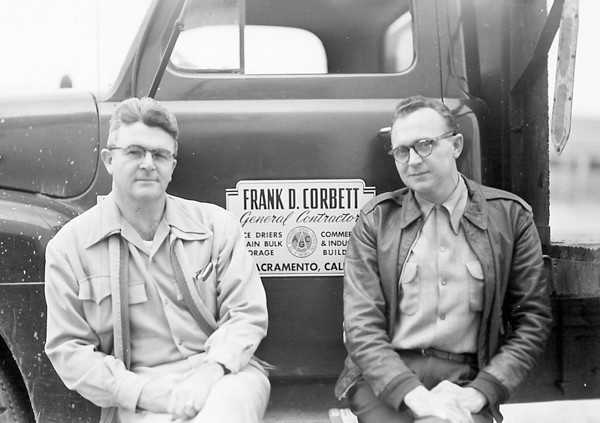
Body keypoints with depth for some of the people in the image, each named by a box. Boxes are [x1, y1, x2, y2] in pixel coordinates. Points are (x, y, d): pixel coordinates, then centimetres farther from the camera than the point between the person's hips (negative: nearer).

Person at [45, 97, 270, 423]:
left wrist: (212, 369, -16)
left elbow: (248, 313, 3)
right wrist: (145, 392, -12)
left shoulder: (215, 223, 6)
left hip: (225, 375, 1)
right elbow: (68, 350, 1)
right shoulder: (69, 247, 3)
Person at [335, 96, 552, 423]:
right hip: (384, 381, 0)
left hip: (464, 381, 1)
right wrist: (414, 394, -16)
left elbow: (533, 321, 5)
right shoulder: (375, 220, 5)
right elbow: (361, 324, -2)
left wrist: (480, 391, -8)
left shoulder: (509, 216, 6)